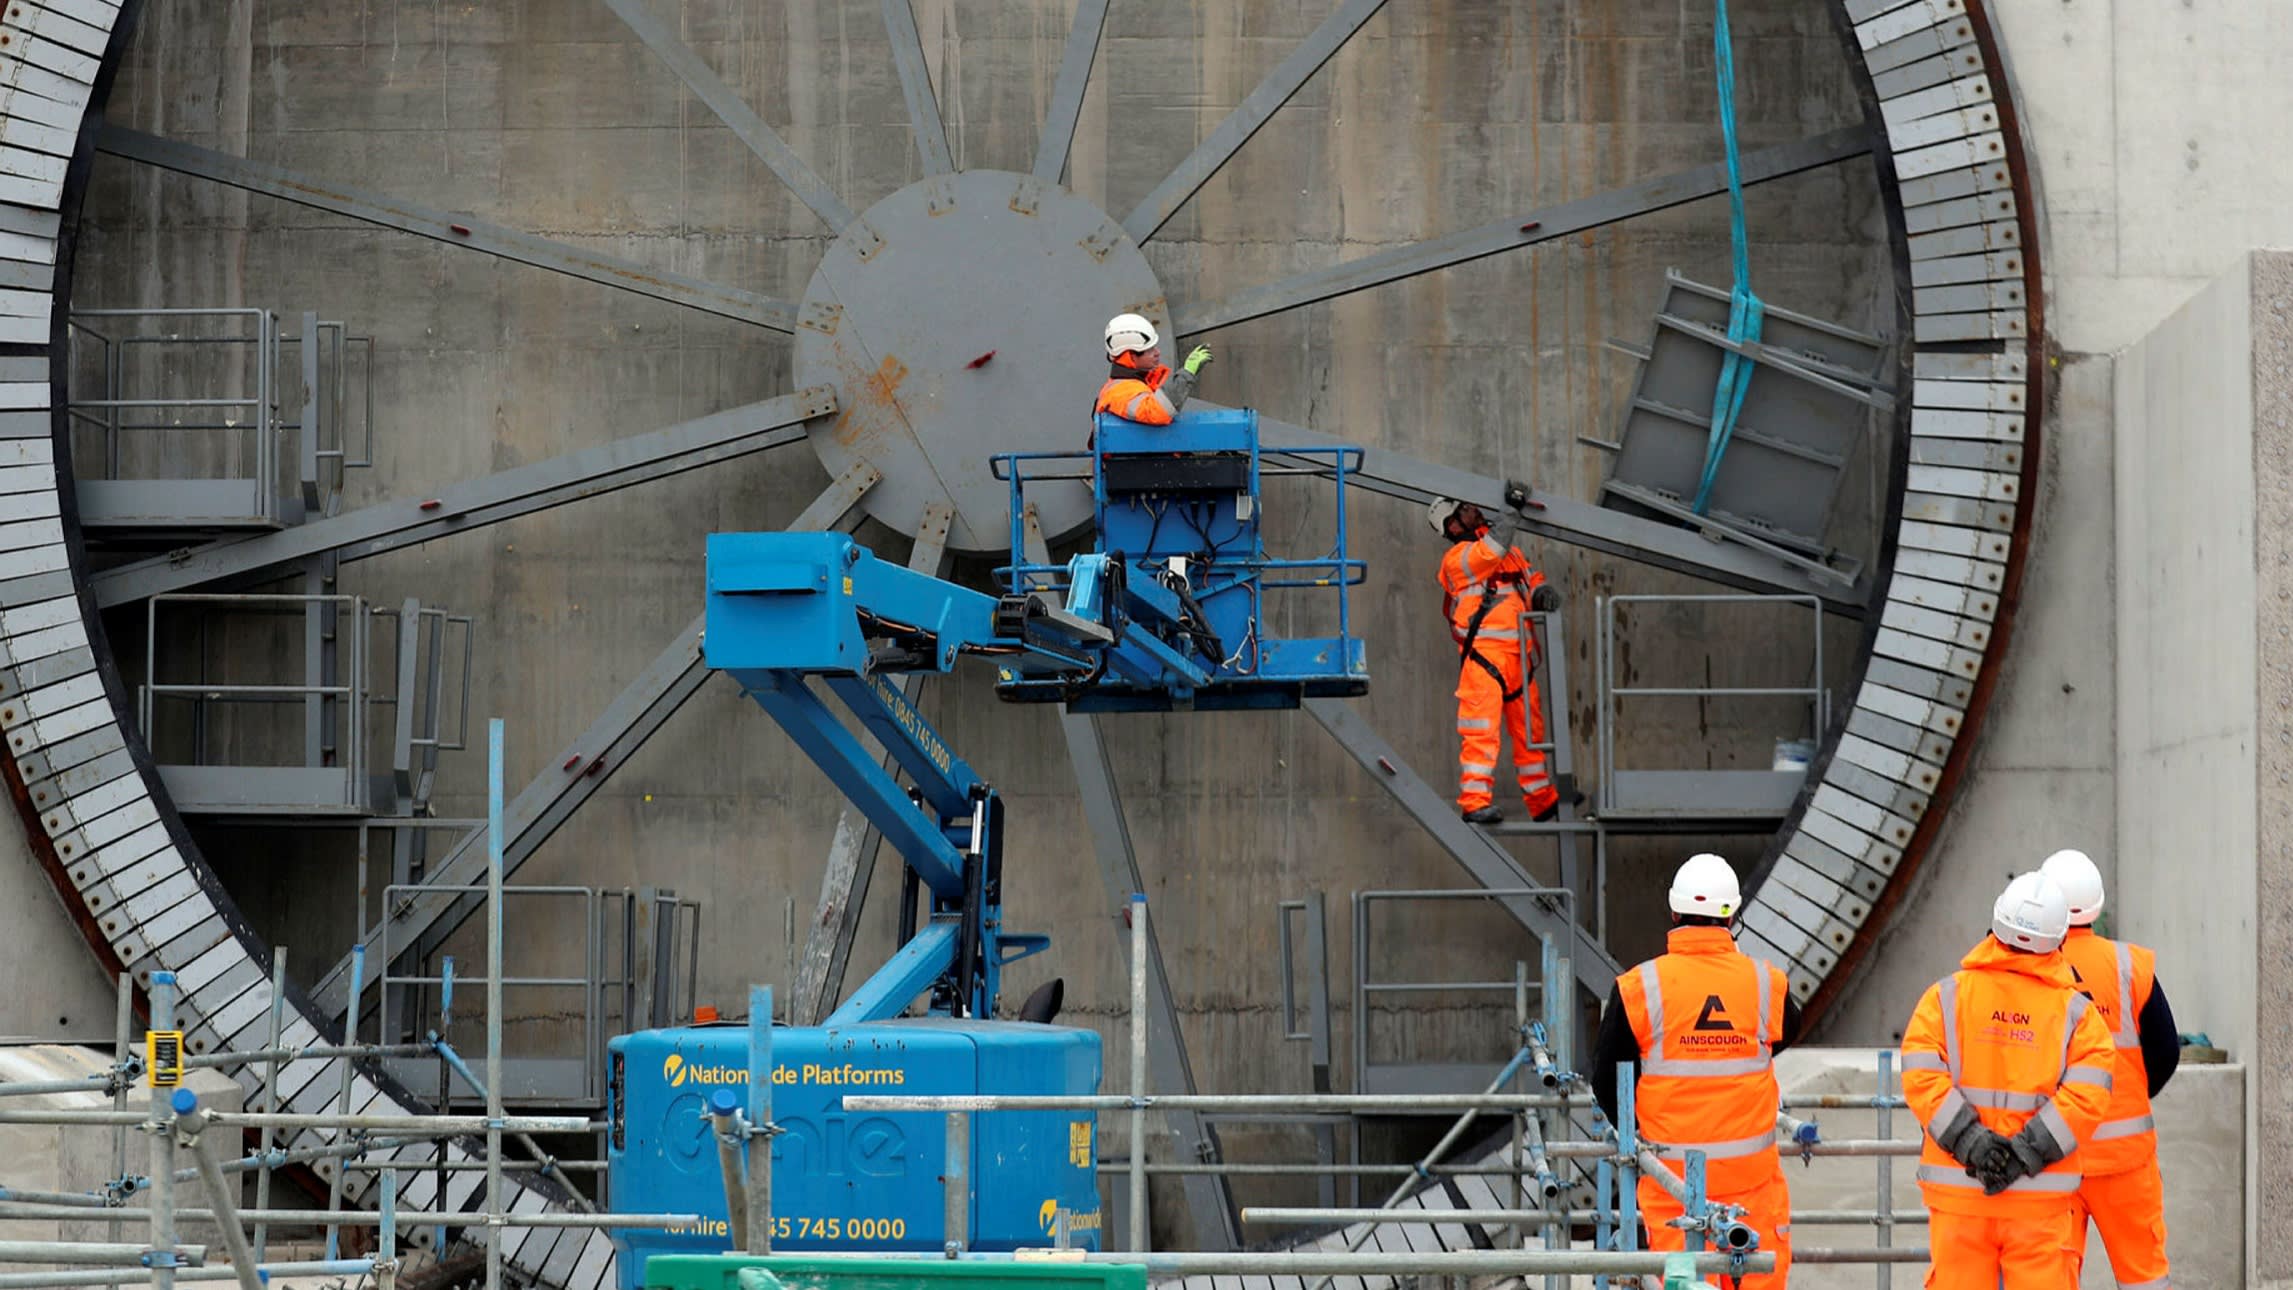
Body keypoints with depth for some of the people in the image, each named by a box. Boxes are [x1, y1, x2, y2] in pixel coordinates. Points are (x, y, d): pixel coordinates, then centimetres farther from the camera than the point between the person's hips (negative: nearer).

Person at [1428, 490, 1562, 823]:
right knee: (1481, 729, -15)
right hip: (1483, 655, -8)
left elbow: (1532, 579, 19)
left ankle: (1543, 802, 24)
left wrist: (1543, 593, -5)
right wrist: (1512, 510, -19)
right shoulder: (1458, 558, -5)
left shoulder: (1509, 551, 20)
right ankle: (1475, 802, -17)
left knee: (1530, 730, 15)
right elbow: (1490, 551, -23)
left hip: (1516, 657, 8)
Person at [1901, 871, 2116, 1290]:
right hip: (2041, 1193, -1)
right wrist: (2025, 1153, -12)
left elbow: (1922, 1077, -8)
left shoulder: (1947, 996, 1)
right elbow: (2086, 1095, -10)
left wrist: (1971, 1141, -11)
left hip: (1956, 1186, 1)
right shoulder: (2077, 1013, 0)